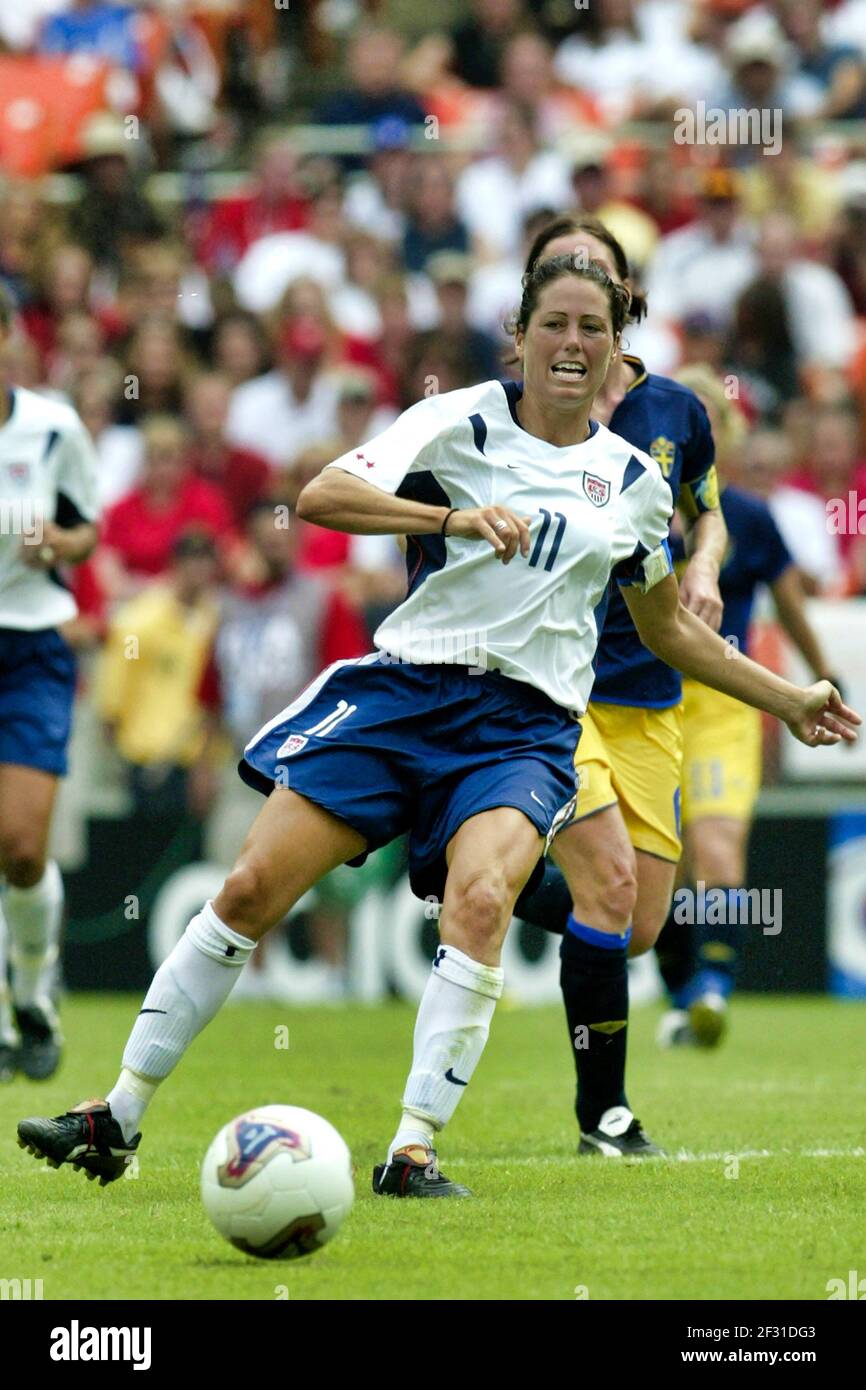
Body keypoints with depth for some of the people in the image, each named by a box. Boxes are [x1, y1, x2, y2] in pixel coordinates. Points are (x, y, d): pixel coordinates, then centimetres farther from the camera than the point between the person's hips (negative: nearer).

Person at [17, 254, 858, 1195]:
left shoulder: (634, 480, 12)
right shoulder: (463, 422, 0)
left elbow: (669, 631, 26)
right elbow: (321, 497, -15)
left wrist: (788, 702, 26)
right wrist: (455, 517, -27)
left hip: (527, 726, 1)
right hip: (406, 686, -1)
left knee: (480, 900, -28)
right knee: (252, 889, -8)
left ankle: (412, 1152, -24)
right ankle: (119, 1118, 5)